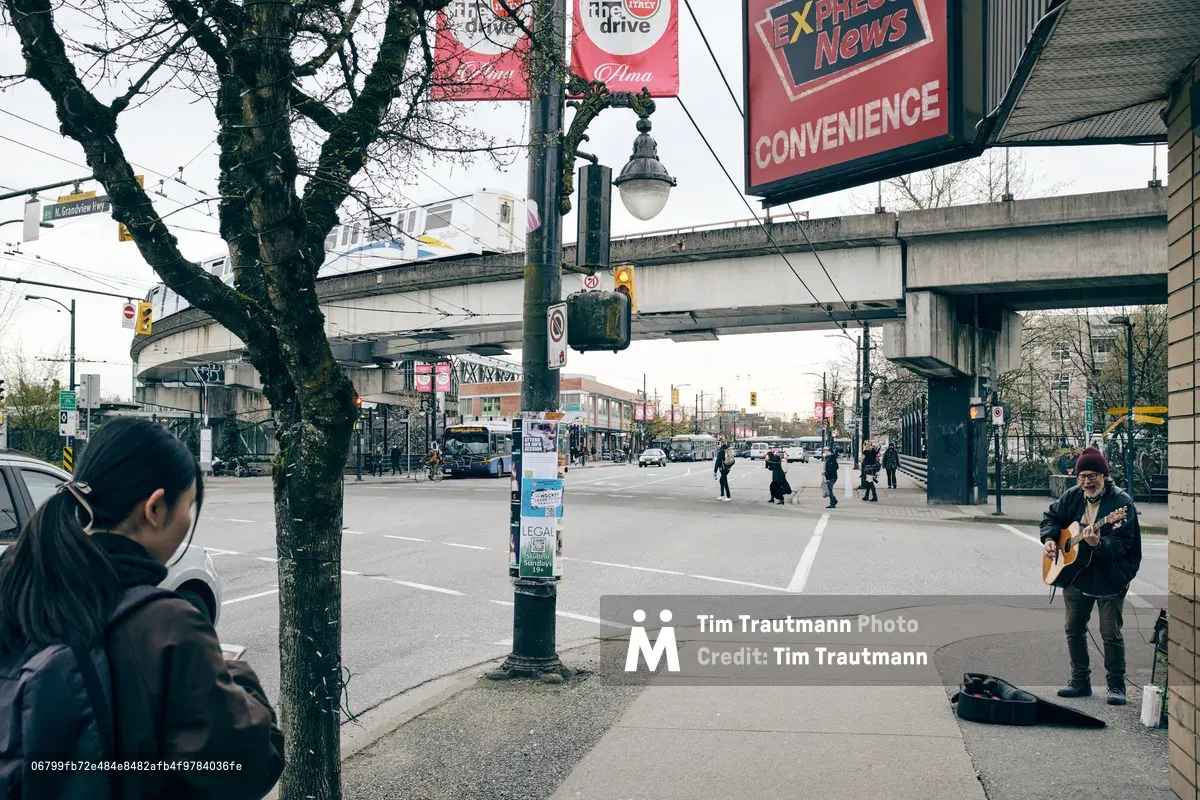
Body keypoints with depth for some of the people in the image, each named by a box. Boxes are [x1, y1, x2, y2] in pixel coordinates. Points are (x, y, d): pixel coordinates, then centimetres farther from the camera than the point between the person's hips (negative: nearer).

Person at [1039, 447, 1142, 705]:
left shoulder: (1121, 501, -16)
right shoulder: (1072, 496, 2)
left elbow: (1123, 543, -22)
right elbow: (1051, 516, 18)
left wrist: (1098, 543, -39)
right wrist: (1049, 538, 1)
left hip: (1109, 579, -6)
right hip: (1075, 576, 6)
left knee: (1111, 633, 0)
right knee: (1074, 629, 11)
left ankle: (1116, 685, 16)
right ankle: (1080, 681, 25)